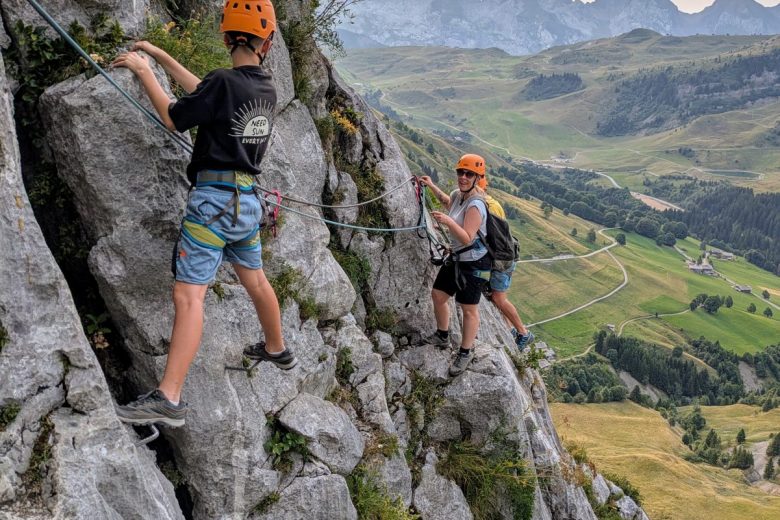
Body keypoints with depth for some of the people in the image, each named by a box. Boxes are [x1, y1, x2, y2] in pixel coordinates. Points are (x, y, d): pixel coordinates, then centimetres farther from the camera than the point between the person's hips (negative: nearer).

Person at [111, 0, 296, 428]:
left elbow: (174, 119, -4)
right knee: (255, 280, 24)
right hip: (247, 201, 8)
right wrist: (160, 56, 25)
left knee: (188, 295, -11)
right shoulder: (266, 89, 8)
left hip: (214, 200, -8)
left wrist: (143, 71, 6)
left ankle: (168, 399, -14)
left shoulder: (225, 81, -15)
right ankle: (277, 349, 43)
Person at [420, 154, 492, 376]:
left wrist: (449, 222, -45)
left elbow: (467, 238, -32)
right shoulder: (458, 194, 1)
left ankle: (465, 353, 19)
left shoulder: (475, 205, -26)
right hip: (457, 258, 9)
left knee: (469, 309, 2)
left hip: (474, 263, -9)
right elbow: (447, 201, 28)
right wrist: (431, 185, 24)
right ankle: (442, 336, 40)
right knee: (437, 295, 19)